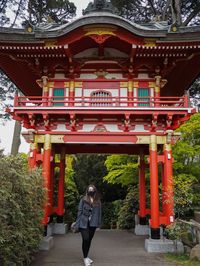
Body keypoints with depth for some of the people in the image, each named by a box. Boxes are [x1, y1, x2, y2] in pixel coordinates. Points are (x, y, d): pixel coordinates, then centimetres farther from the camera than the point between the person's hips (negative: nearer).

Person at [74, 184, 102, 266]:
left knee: (89, 240, 12)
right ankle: (85, 258, 5)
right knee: (85, 239, -10)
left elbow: (99, 213, 8)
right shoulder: (83, 200, -3)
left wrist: (98, 223, 4)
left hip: (93, 224, 4)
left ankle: (86, 256, 28)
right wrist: (78, 223, -5)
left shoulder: (98, 201, 7)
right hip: (84, 223, -3)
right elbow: (79, 211, -2)